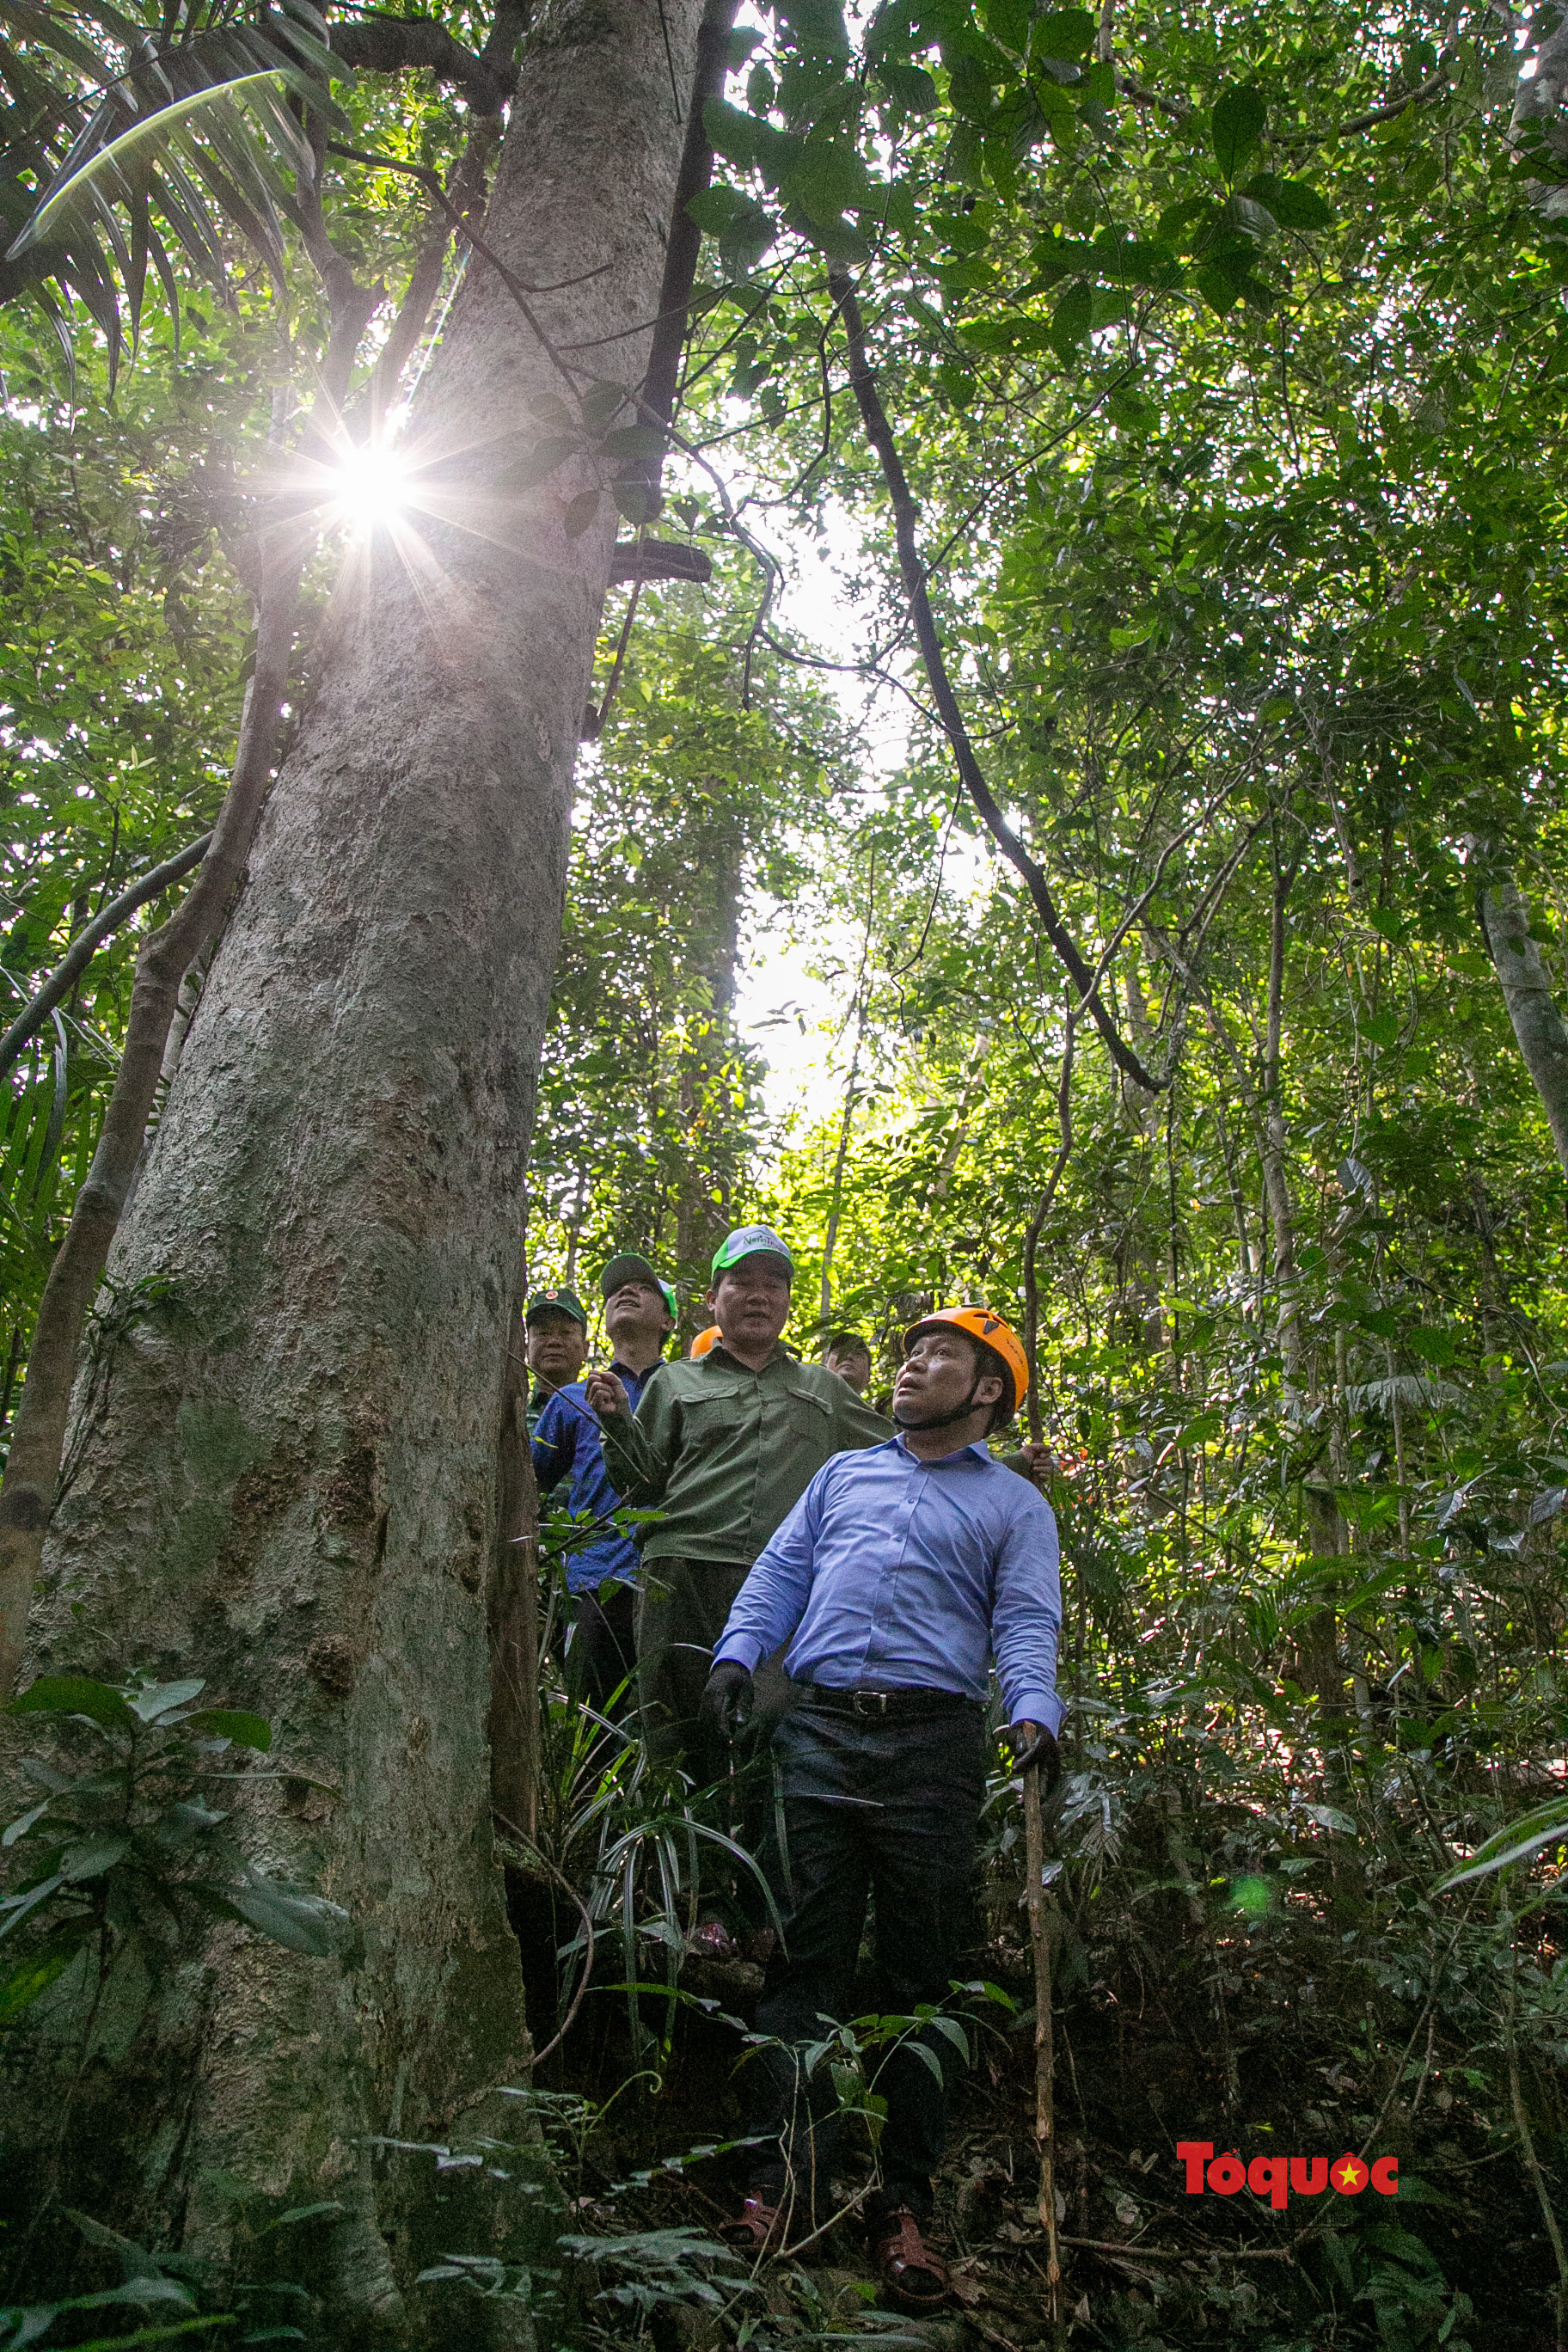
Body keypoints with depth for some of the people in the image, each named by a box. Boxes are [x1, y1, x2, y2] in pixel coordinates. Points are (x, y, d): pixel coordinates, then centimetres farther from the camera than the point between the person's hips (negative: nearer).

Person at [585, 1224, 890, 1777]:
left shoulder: (823, 1389, 25)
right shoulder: (674, 1383, 20)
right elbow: (645, 1485, 16)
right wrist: (618, 1421, -1)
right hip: (685, 1575, 0)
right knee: (680, 1743, -3)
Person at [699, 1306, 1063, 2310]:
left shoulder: (1014, 1504, 13)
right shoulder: (845, 1472, 22)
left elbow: (1027, 1623, 1)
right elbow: (780, 1572, 16)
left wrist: (1035, 1715, -18)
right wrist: (737, 1655, -1)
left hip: (931, 1744, -2)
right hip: (820, 1730, 2)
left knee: (920, 1974, 4)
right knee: (805, 1959, 1)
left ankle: (905, 2204, 14)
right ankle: (784, 2179, 9)